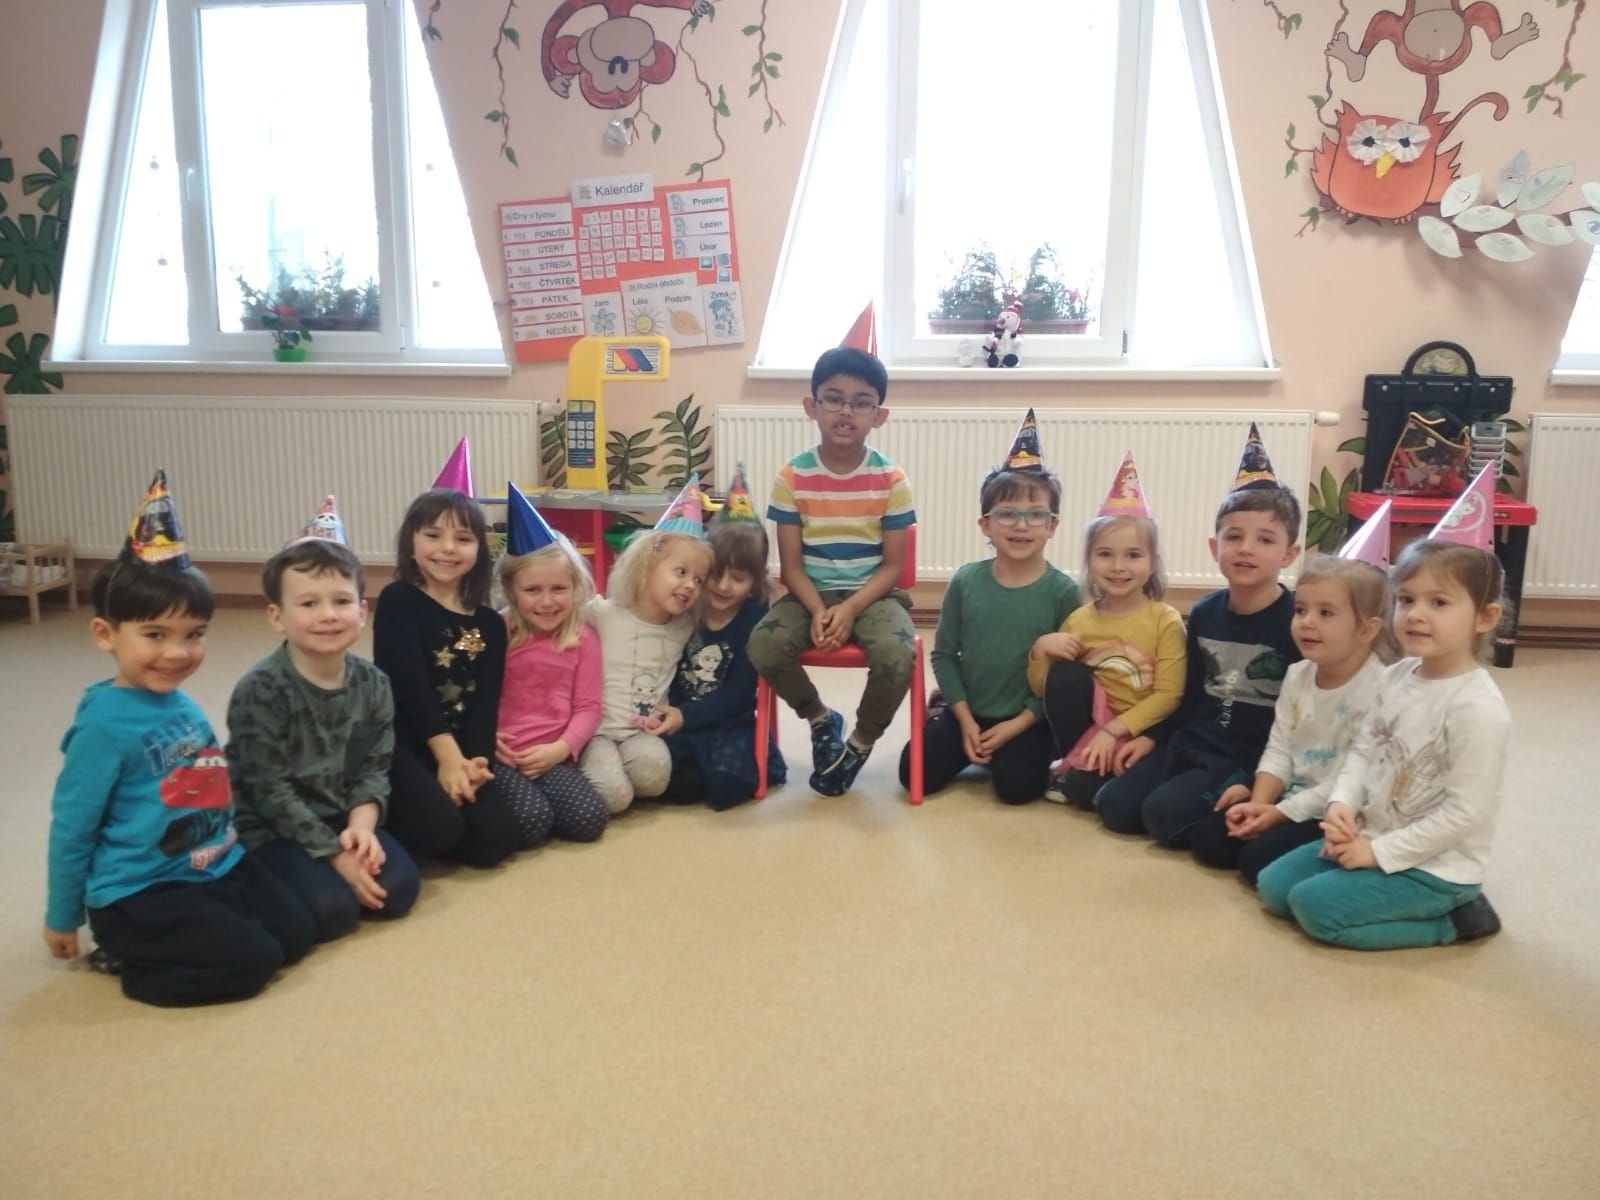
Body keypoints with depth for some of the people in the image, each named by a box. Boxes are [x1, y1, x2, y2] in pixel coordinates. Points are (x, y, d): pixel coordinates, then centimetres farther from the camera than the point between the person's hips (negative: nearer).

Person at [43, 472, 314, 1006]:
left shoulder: (185, 705, 3)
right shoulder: (103, 725, -18)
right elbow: (71, 829, -10)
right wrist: (62, 919, -1)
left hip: (219, 867, 8)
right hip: (139, 893, -8)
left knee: (297, 931, 1)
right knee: (252, 961, -17)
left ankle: (153, 946, 13)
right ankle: (128, 958, 4)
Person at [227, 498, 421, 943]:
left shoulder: (373, 684, -4)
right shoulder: (260, 691, -20)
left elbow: (375, 769, -1)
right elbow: (270, 790, -20)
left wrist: (361, 826, -22)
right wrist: (336, 855, -21)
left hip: (342, 818, 5)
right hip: (270, 827, -5)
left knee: (400, 888, -13)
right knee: (332, 909, -23)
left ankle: (320, 873, 13)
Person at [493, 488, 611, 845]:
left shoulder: (584, 639, 5)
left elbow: (587, 706, 1)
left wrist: (560, 749, -13)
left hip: (551, 756, 2)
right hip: (501, 755, -2)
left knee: (590, 819, -19)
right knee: (531, 823, -27)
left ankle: (531, 792, 7)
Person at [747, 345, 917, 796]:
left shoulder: (890, 479, -6)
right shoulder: (792, 477, -5)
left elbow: (892, 566, -5)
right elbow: (790, 565, -4)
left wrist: (850, 610, -20)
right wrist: (818, 611, -22)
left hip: (873, 594, -1)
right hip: (812, 593, 1)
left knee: (898, 654, -32)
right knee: (763, 645, -28)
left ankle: (862, 740, 2)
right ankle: (821, 718, 4)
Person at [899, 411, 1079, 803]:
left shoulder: (1062, 591, -11)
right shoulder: (965, 582, -6)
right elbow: (944, 654, -1)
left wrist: (1017, 725, -14)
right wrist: (965, 719, -7)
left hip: (1028, 719, -2)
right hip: (969, 712, 2)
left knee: (1017, 785, -23)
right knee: (917, 774, -9)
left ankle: (1010, 751, 12)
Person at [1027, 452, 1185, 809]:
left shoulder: (1166, 621, -7)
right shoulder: (1079, 620, 2)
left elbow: (1168, 696, -13)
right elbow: (1043, 690, 5)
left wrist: (1114, 730, -20)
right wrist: (1040, 650, -14)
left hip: (1140, 733, -3)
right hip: (1090, 726, 4)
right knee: (1065, 674, -22)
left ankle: (1077, 777, -1)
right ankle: (1074, 763, -7)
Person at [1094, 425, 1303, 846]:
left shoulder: (1296, 621, -13)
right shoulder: (1203, 613, 4)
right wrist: (1150, 737, 8)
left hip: (1252, 759, -6)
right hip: (1192, 743, 6)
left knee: (1164, 813, -24)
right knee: (1113, 805, -5)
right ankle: (1202, 793, 12)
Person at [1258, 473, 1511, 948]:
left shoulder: (1477, 709, -24)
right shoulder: (1396, 677, -1)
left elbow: (1464, 813, -23)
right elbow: (1363, 750, 7)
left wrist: (1379, 851, -19)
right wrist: (1341, 807, -11)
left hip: (1436, 866, -8)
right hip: (1375, 842, 8)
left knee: (1316, 905, -17)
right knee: (1273, 886, 8)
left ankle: (1452, 918, 0)